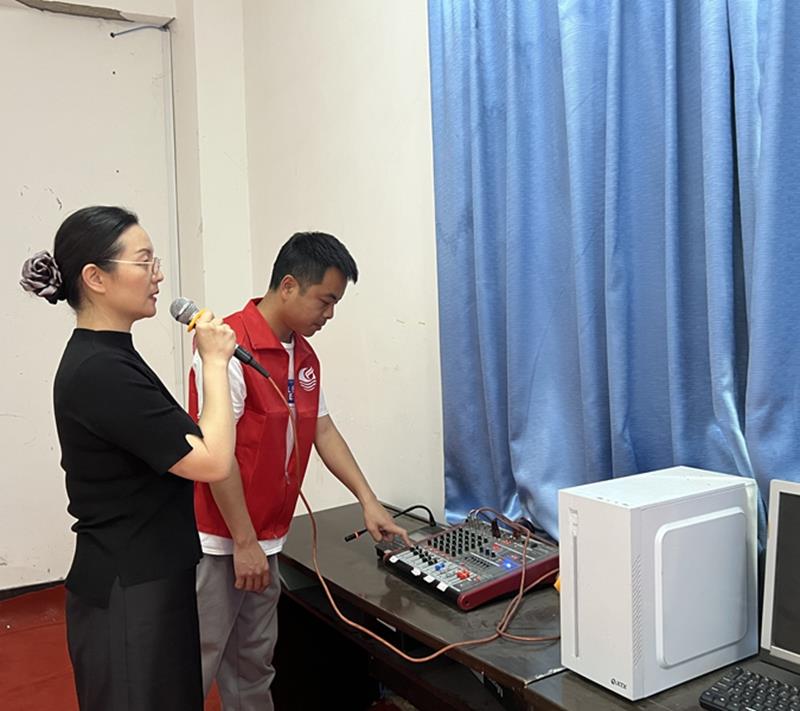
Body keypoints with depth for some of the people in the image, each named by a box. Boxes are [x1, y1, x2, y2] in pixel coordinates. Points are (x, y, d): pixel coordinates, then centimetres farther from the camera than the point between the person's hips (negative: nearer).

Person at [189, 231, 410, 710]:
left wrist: (369, 501, 8)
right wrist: (244, 543, -17)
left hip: (267, 540, 8)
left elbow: (324, 430, 13)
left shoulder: (305, 356, 7)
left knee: (254, 663, 18)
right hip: (219, 541, -7)